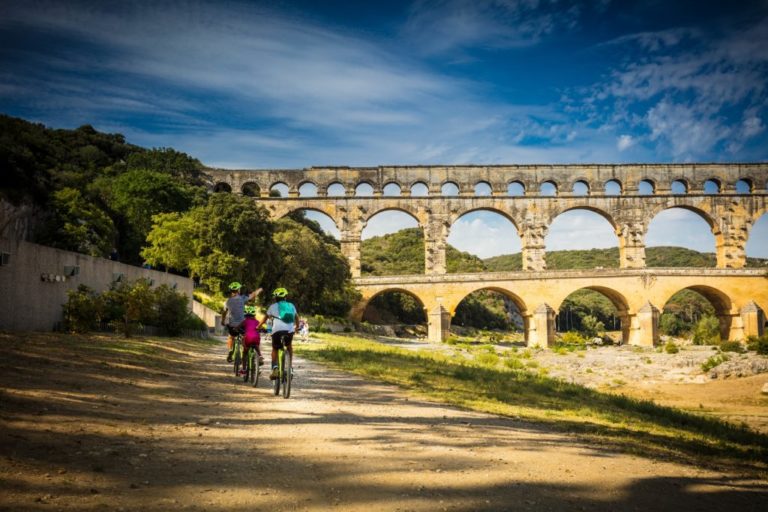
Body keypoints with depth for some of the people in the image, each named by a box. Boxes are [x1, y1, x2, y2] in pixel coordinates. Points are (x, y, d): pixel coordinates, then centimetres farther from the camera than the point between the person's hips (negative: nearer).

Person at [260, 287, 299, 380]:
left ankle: (275, 368, 0)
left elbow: (265, 317, 26)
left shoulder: (273, 306, 19)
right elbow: (296, 317, 31)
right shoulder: (291, 305, 24)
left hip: (277, 330, -2)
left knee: (275, 349, 19)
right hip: (290, 330, 2)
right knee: (289, 346, 29)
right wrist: (297, 327, 47)